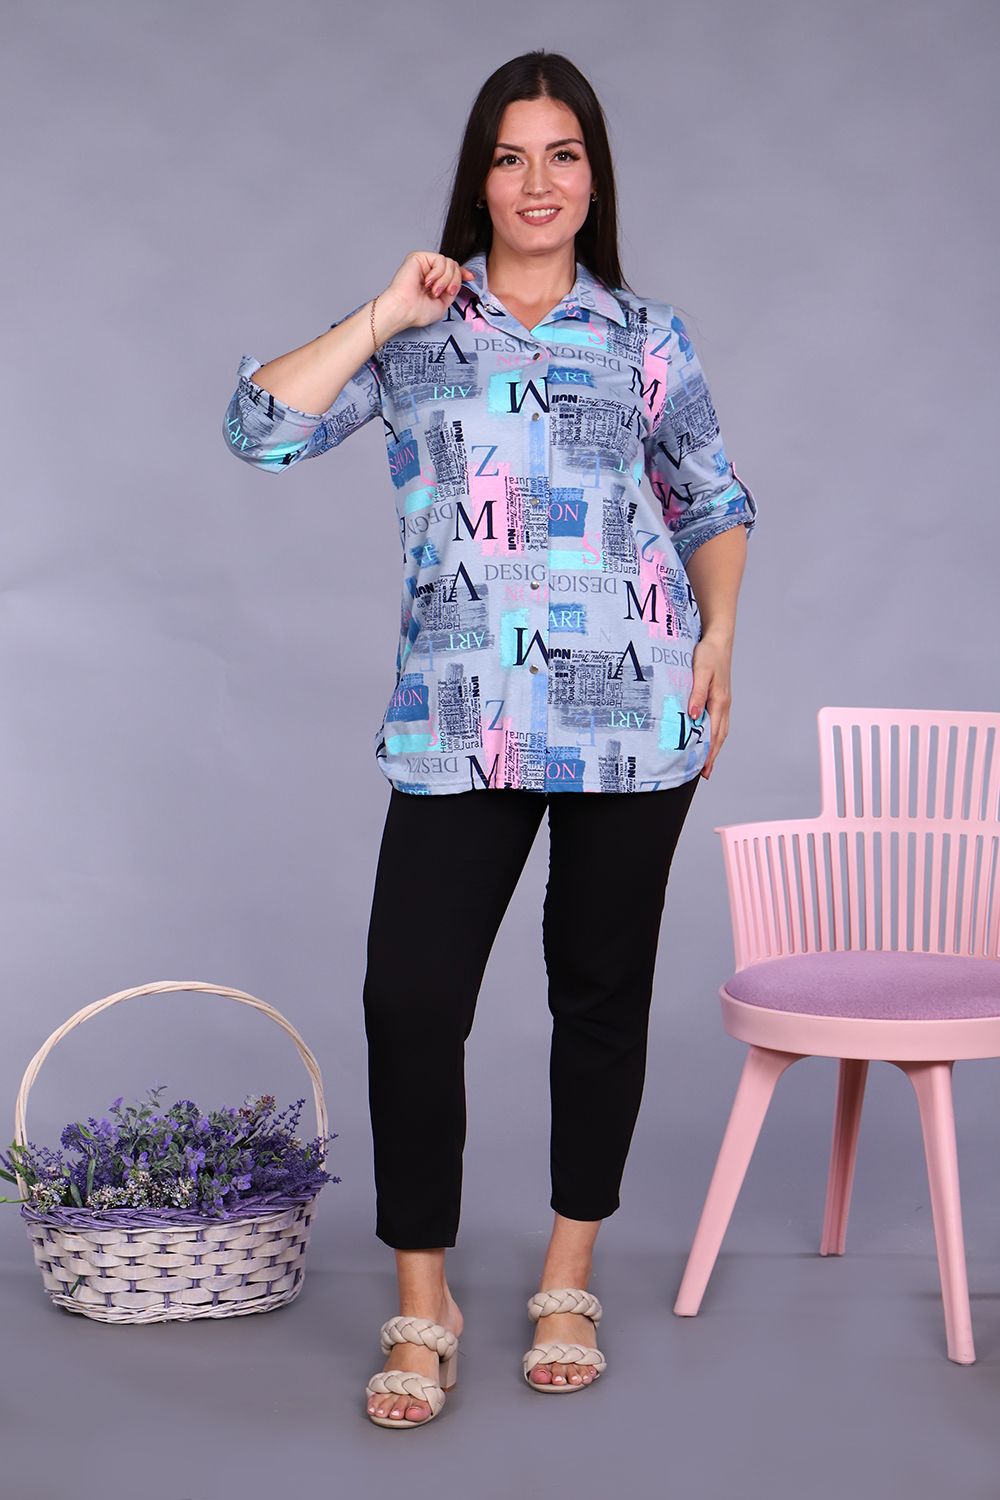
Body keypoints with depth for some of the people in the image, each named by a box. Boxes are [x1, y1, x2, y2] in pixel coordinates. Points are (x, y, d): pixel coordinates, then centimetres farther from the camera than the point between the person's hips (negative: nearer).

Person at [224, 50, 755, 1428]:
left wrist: (718, 637, 4)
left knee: (602, 991, 9)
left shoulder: (646, 340, 10)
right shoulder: (414, 328, 9)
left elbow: (715, 504, 18)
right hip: (458, 723, 0)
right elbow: (261, 428, -3)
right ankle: (422, 1312, 7)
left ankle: (569, 1286, 25)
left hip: (632, 717, 1)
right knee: (411, 995, -8)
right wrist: (382, 319, -5)